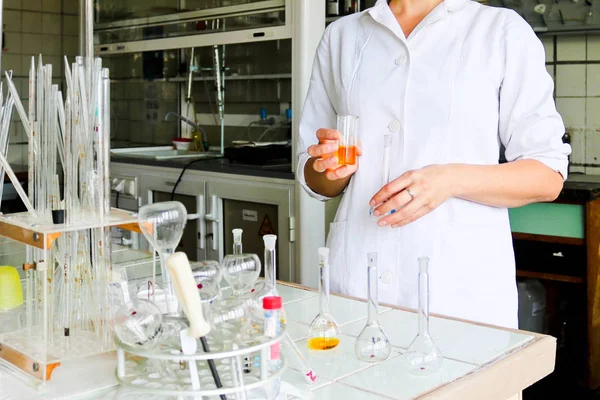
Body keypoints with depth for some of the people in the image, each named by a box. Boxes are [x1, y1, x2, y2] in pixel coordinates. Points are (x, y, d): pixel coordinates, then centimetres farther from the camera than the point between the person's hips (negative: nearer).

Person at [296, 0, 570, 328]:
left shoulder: (504, 30, 3)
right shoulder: (340, 36, 12)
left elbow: (549, 177, -1)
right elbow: (313, 178, 17)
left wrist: (453, 179, -17)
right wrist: (333, 170, -7)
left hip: (464, 282, -2)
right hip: (355, 277, 3)